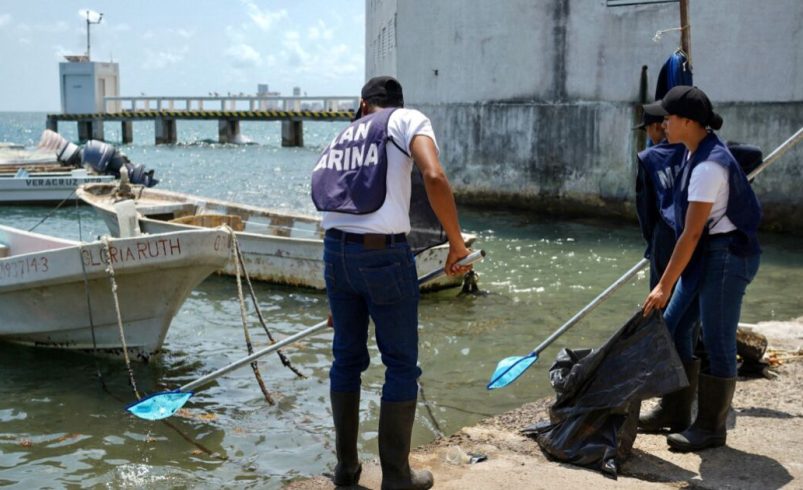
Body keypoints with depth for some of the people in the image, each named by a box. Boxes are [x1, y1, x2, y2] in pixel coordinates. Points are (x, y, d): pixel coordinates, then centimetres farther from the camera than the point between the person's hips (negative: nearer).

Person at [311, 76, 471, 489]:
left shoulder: (340, 139, 21)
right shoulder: (408, 120, 3)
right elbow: (434, 177, -18)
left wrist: (338, 299, 31)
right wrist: (456, 242, -8)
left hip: (335, 251, 6)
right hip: (384, 254, -6)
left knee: (346, 359, 19)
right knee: (401, 365, 8)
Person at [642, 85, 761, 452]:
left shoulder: (708, 166, -24)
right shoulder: (697, 151, 7)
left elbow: (692, 234, -25)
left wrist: (664, 286, -22)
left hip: (727, 255, -10)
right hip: (706, 254, 10)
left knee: (717, 341, -1)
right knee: (673, 326, 12)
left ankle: (711, 428, 10)